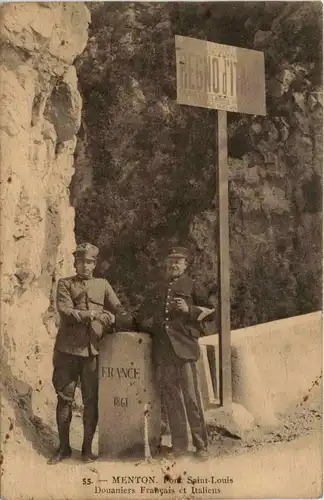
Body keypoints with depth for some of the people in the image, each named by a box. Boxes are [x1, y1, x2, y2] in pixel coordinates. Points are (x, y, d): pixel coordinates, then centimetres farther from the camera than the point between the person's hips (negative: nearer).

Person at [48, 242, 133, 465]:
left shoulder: (103, 284, 14)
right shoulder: (65, 284, 6)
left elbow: (119, 311, 10)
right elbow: (65, 312, -9)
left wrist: (132, 321, -10)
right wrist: (94, 315, -17)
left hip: (93, 350, 2)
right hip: (68, 349, -1)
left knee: (91, 400, 4)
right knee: (64, 398, 4)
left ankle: (88, 447, 16)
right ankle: (64, 447, 17)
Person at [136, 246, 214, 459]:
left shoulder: (192, 286, 7)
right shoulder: (158, 289, 21)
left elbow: (210, 311, 4)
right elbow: (144, 314, 31)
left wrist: (190, 310, -10)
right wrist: (147, 322, 11)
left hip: (184, 347, -5)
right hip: (162, 350, 5)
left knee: (191, 397, -5)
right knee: (170, 397, 7)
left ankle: (201, 444, 5)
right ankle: (179, 444, 16)